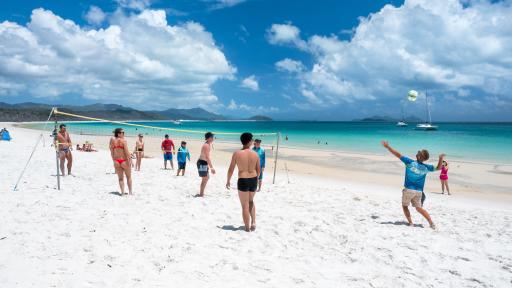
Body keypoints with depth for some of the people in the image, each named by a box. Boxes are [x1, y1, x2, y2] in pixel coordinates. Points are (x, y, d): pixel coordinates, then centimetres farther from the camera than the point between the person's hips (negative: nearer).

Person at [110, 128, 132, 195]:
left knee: (120, 178, 12)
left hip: (116, 161, 4)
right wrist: (129, 160, -11)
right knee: (129, 177, 13)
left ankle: (122, 192, 11)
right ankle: (130, 192, 18)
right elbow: (126, 151, -16)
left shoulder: (112, 140, 2)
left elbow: (112, 151, 6)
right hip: (124, 160, -4)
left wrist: (114, 160, 14)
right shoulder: (123, 140, -12)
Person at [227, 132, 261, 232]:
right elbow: (258, 170, 7)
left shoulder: (237, 153, -10)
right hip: (253, 180, 4)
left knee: (245, 205, 9)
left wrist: (228, 181, 9)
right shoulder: (255, 154, -2)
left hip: (243, 181, -3)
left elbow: (231, 169, -5)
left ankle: (247, 227, 16)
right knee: (251, 201, 27)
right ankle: (253, 222, 20)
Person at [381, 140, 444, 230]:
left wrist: (388, 147, 0)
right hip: (419, 191, 4)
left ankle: (410, 223, 8)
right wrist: (441, 158, 9)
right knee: (419, 208, 18)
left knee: (405, 206, 15)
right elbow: (438, 168, 17)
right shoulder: (426, 167, 4)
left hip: (408, 189, -4)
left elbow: (398, 155, -5)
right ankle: (431, 222, 9)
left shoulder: (410, 162, -6)